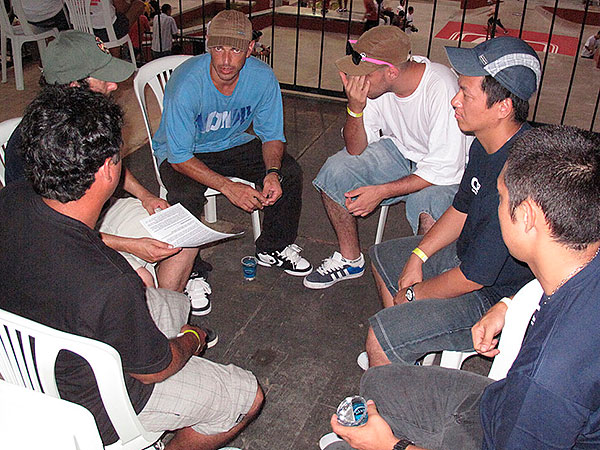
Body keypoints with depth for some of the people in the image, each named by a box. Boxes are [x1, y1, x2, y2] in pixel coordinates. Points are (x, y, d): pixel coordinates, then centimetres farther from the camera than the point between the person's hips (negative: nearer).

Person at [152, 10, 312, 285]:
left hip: (233, 143, 4)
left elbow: (272, 136, -6)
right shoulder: (187, 84, -31)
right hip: (182, 153, -4)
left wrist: (273, 173, -26)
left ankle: (274, 248, 8)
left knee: (290, 173, -14)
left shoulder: (262, 77, -18)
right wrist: (228, 187, -36)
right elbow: (180, 157, -27)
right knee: (186, 196, -33)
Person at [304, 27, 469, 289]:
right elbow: (356, 150, -8)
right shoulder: (372, 83, -15)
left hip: (448, 170, -5)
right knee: (334, 172, -14)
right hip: (400, 151, 5)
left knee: (427, 209, -36)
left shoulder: (441, 88, -31)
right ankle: (350, 259, 6)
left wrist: (380, 192, -28)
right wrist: (355, 108, -27)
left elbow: (444, 168, -27)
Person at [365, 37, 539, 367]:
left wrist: (413, 294, -12)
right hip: (470, 254, 10)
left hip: (498, 298, -10)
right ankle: (402, 348, 32)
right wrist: (418, 256, 2)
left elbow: (472, 278, -28)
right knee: (382, 257, 24)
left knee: (380, 337, -19)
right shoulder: (486, 143, -5)